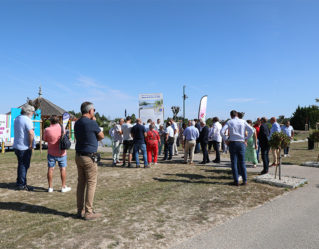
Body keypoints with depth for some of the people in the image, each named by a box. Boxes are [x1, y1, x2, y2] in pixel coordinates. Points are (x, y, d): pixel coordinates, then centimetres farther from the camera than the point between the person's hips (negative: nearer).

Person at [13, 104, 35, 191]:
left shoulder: (17, 118, 11)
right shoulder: (27, 120, -17)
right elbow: (31, 133, -29)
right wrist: (31, 145, -16)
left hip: (17, 146, 9)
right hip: (25, 147, -9)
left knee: (21, 165, 18)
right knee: (24, 166, 2)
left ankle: (20, 183, 28)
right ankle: (21, 185, 10)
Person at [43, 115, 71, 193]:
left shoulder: (47, 130, -12)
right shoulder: (61, 128, -9)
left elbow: (45, 139, 3)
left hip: (51, 153, 0)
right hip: (61, 153, 0)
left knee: (50, 169, 8)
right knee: (63, 169, 8)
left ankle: (50, 187, 14)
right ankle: (63, 187, 14)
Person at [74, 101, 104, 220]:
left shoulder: (77, 123, 9)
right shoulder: (92, 123, -15)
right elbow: (101, 136, -1)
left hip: (78, 156, 8)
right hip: (89, 157, -8)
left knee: (81, 183, 12)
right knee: (91, 184, 0)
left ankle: (80, 210, 20)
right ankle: (88, 212, 5)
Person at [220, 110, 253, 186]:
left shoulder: (229, 122, 0)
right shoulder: (243, 121, 6)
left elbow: (222, 131, -11)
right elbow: (251, 130, 0)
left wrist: (226, 140, 0)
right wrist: (246, 139, 6)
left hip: (232, 143, -2)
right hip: (241, 143, 2)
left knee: (234, 162, 3)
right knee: (242, 162, 9)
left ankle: (236, 181, 5)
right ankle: (245, 180, 9)